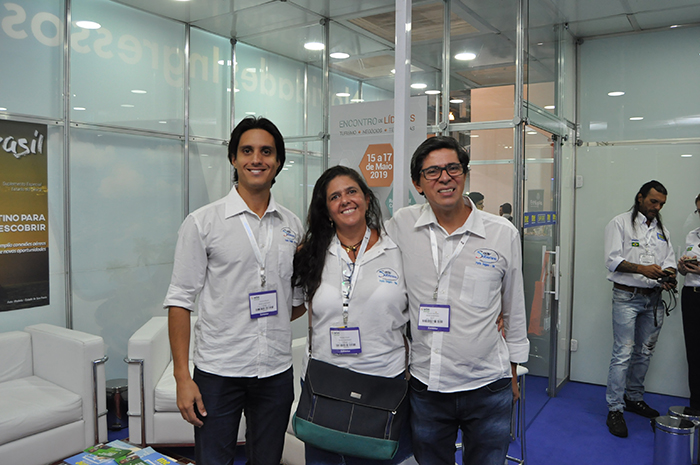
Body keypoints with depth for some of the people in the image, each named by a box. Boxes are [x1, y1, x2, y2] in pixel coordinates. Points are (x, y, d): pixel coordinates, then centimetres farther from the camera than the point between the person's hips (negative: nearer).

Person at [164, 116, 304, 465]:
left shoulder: (292, 225, 6)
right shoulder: (202, 222, -5)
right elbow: (180, 301, -6)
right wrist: (182, 377, -10)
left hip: (276, 371, 4)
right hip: (218, 371, -3)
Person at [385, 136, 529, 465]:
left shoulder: (504, 234, -3)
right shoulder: (401, 225, -4)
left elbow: (514, 309, 8)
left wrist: (513, 372, 14)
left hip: (489, 387, 0)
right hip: (424, 386, 1)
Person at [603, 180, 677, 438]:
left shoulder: (661, 229, 16)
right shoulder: (620, 223, -2)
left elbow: (669, 259, 12)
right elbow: (612, 260, -10)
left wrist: (668, 274, -11)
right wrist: (641, 269, -24)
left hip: (653, 299, 6)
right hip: (627, 297, -6)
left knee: (645, 352, 13)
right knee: (623, 353, -8)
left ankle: (634, 398, 29)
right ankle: (615, 409, -1)